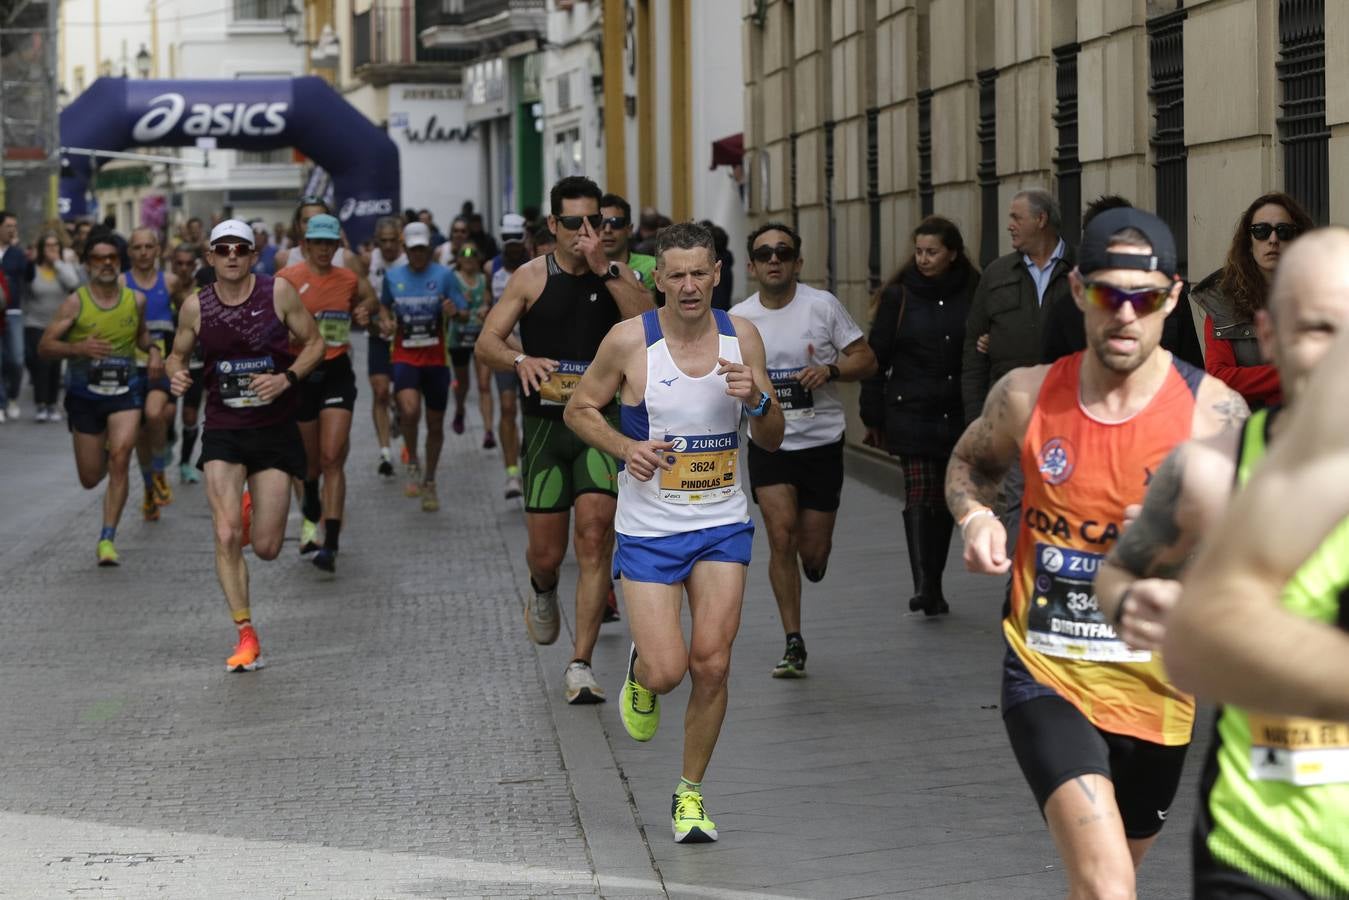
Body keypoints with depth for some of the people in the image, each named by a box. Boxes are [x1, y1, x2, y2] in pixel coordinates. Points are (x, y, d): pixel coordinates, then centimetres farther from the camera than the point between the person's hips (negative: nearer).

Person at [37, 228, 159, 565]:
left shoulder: (136, 300, 3)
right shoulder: (75, 303, -6)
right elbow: (44, 346, -7)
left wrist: (152, 349, 3)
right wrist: (79, 349, -24)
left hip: (125, 391, 1)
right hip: (85, 394, -1)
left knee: (120, 457, -20)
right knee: (90, 478, 6)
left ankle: (107, 539, -14)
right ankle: (103, 455, 47)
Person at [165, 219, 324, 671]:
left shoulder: (279, 292, -7)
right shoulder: (196, 306, -2)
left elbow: (314, 342, 1)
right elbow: (178, 353, 13)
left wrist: (287, 379, -16)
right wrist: (176, 374, -10)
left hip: (276, 430, -1)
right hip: (224, 430, 1)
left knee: (266, 548, 0)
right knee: (227, 536, -14)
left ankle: (259, 515, 39)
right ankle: (246, 637, -1)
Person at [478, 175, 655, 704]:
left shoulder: (619, 276, 4)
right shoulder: (532, 278, 3)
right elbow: (486, 342, 1)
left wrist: (604, 269, -18)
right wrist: (520, 360, -20)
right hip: (545, 422, 1)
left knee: (595, 536, -13)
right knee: (546, 551, 4)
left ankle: (580, 666, -7)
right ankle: (543, 591, 44)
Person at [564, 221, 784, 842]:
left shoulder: (742, 336, -1)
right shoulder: (630, 341, -11)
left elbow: (772, 441, 7)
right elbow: (579, 408, 3)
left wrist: (759, 400, -15)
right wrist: (624, 447, -14)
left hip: (723, 524, 2)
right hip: (648, 529, -2)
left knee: (712, 666, -5)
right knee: (667, 670, -10)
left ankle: (691, 794, 15)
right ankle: (639, 674, 29)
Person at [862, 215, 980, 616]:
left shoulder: (972, 295, 3)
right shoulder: (898, 296, 2)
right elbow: (876, 358, 4)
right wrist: (873, 418, 2)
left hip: (958, 414, 2)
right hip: (911, 413, -2)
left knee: (946, 500, 8)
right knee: (919, 493, -13)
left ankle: (934, 587, 19)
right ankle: (922, 586, -20)